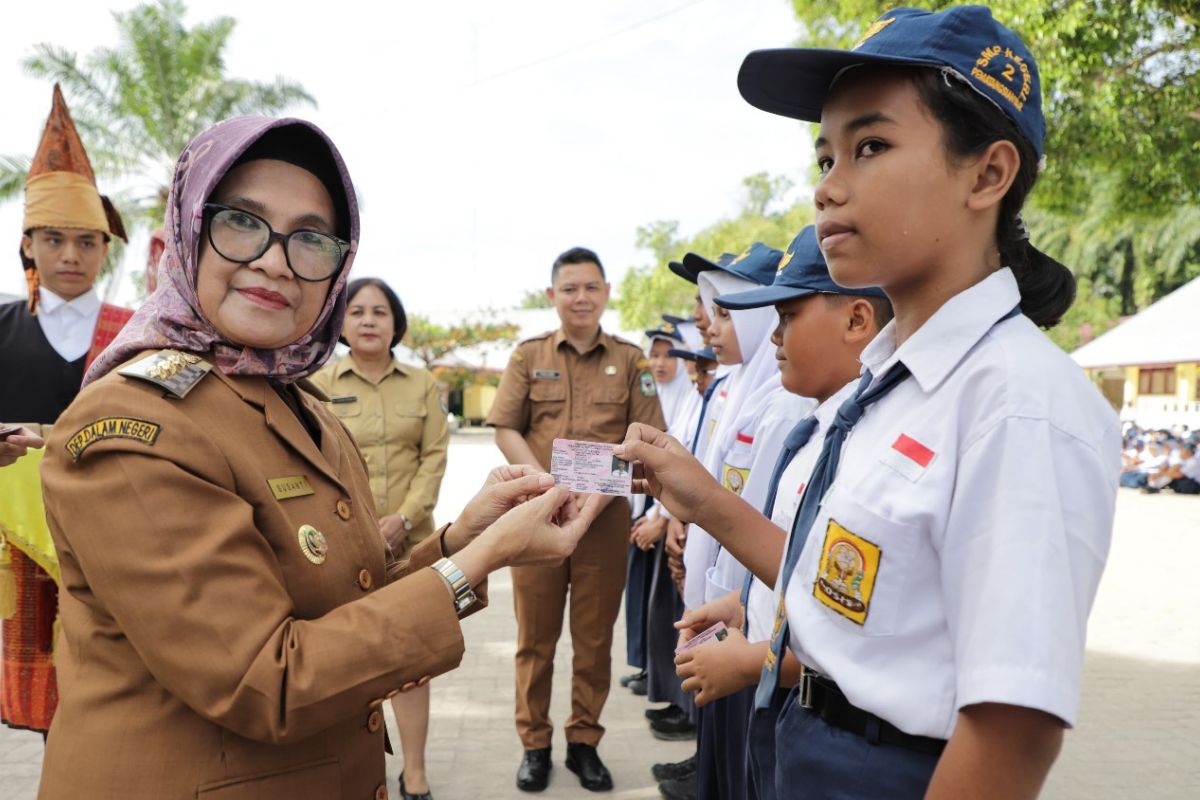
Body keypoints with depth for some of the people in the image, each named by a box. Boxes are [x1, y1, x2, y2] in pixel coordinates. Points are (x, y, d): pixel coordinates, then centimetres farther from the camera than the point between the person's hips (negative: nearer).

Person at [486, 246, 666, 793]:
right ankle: (534, 743, 22)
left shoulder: (630, 359, 6)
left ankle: (584, 742, 24)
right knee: (535, 634, 7)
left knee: (595, 636, 8)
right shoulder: (528, 356, 7)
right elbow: (506, 430, 1)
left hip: (606, 514, 0)